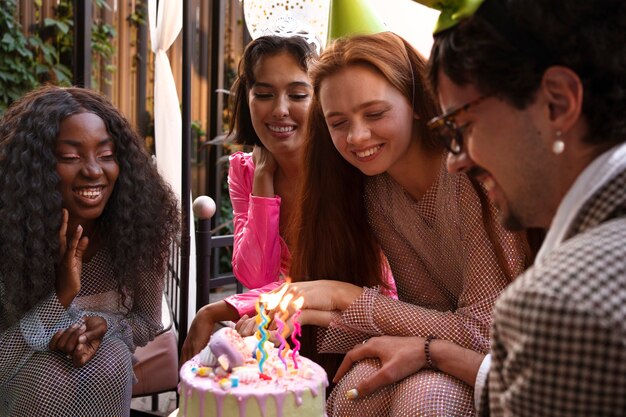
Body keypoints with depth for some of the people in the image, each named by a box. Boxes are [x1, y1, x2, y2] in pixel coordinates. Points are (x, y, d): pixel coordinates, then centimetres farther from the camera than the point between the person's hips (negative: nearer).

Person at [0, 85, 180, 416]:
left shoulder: (136, 230, -15)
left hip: (108, 383, 2)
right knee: (45, 377, -31)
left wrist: (104, 324, -21)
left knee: (107, 366, -28)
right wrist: (60, 296, -32)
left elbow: (148, 321, -1)